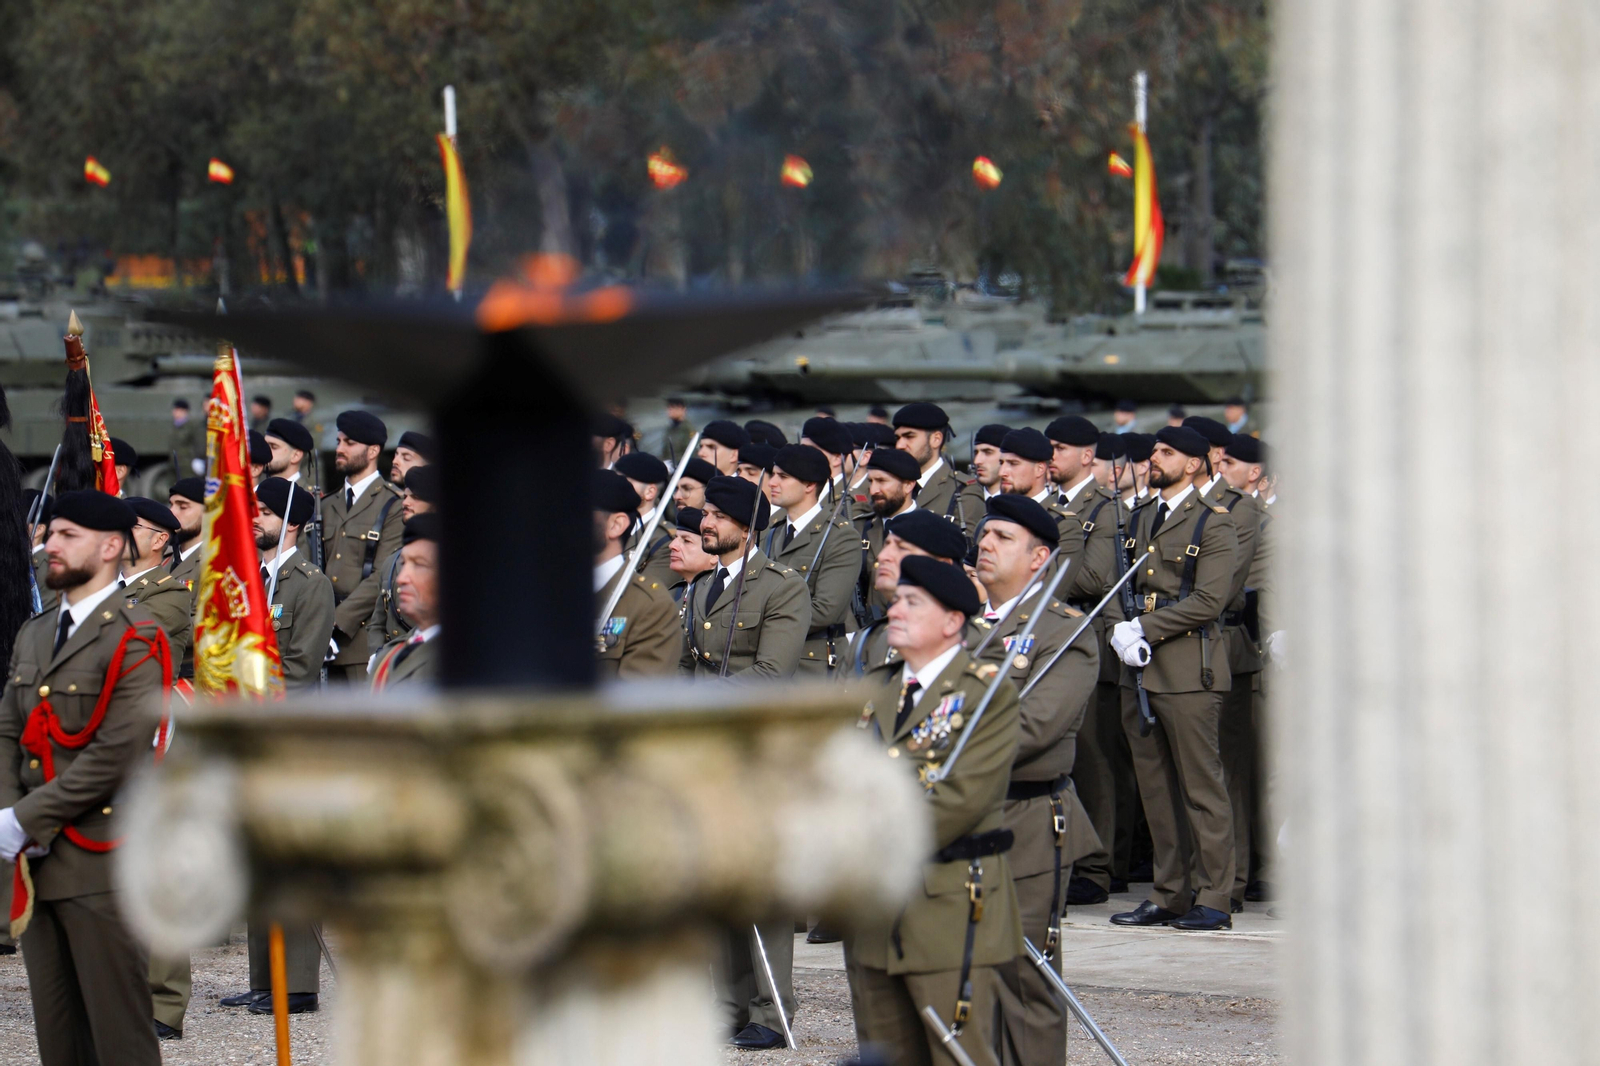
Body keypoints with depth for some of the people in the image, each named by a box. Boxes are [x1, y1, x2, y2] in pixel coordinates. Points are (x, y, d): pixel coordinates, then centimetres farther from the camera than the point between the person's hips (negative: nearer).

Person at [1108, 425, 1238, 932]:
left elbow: (1209, 601, -12)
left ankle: (1212, 899, -1)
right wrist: (1119, 631, -2)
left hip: (1188, 671, -7)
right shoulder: (1139, 518, 17)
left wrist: (1144, 628, -14)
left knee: (1201, 787, -5)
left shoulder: (1213, 524, -4)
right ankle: (1169, 895, 14)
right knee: (1156, 788, 9)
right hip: (1140, 670, 7)